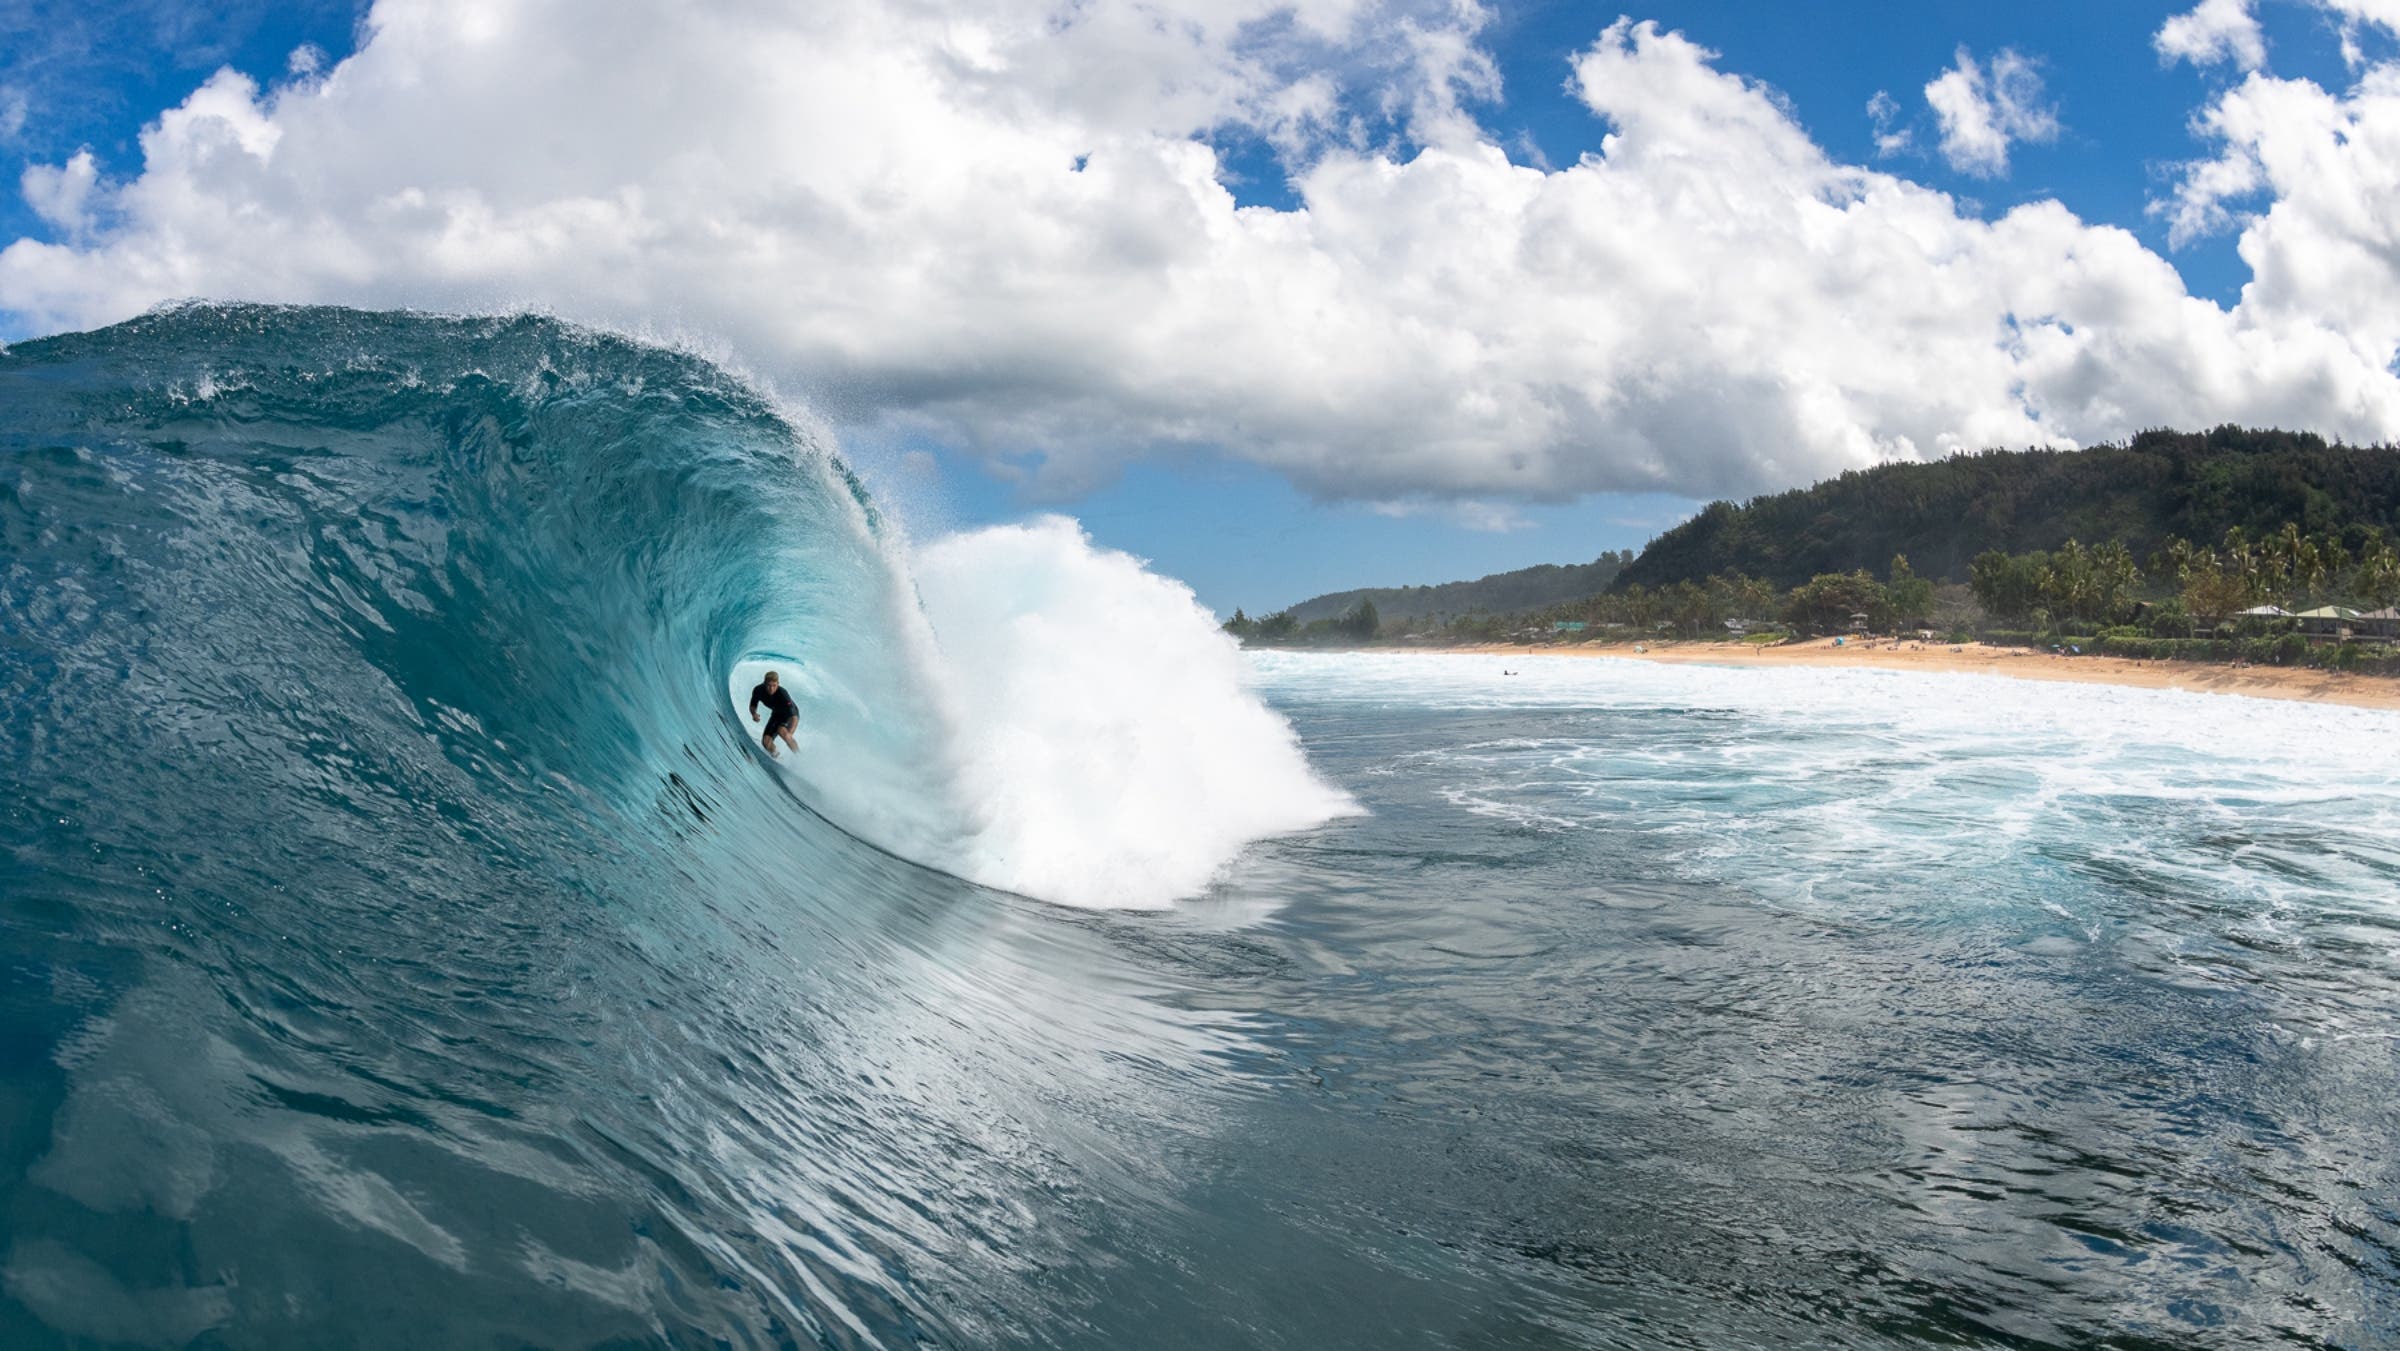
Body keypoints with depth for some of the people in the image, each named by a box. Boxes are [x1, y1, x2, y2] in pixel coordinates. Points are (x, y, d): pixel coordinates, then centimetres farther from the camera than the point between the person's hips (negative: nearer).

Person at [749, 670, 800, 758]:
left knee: (782, 730, -35)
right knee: (766, 742, -10)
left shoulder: (782, 693, -37)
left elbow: (794, 717, -42)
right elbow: (753, 705, -1)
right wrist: (754, 713, -26)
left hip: (790, 713, -5)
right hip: (777, 714, 5)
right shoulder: (758, 690, -22)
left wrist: (789, 734, -58)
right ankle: (778, 758, 18)